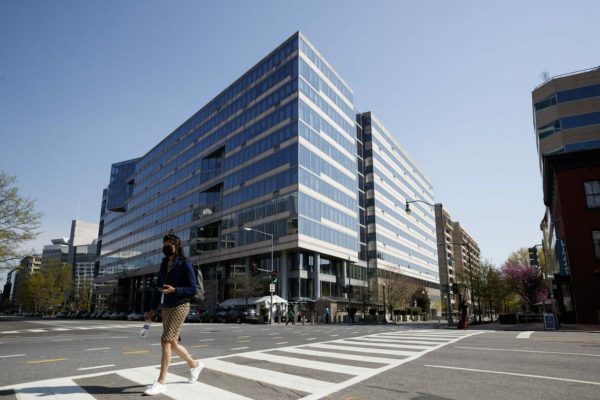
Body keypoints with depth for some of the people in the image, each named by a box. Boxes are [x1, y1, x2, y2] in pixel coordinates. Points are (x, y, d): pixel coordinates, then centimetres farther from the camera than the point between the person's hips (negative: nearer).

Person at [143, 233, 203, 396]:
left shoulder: (185, 265, -11)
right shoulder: (164, 265, 9)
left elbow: (193, 289, -13)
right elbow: (157, 288, 12)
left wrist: (174, 290, -26)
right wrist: (152, 309, 7)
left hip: (180, 306, -7)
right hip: (166, 308, 7)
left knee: (165, 341, -12)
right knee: (173, 343, 13)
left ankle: (161, 383, -3)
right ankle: (194, 365, 35)